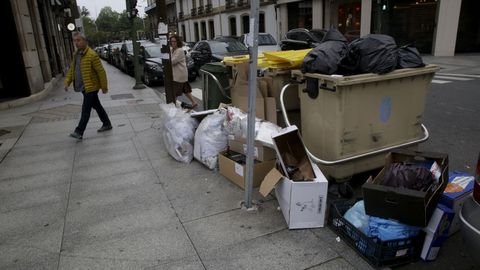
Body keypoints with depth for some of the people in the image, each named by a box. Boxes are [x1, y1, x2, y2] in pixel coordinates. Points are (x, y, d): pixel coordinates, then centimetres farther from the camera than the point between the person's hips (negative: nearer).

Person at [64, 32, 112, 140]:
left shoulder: (92, 55, -16)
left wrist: (104, 86, -13)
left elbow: (101, 71, -15)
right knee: (97, 106, 17)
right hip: (83, 87, 8)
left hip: (91, 87, -8)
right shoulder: (76, 54, 10)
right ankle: (107, 124, 29)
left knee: (86, 110, -7)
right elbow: (71, 69, 16)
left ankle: (79, 132, -4)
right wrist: (67, 82, 5)